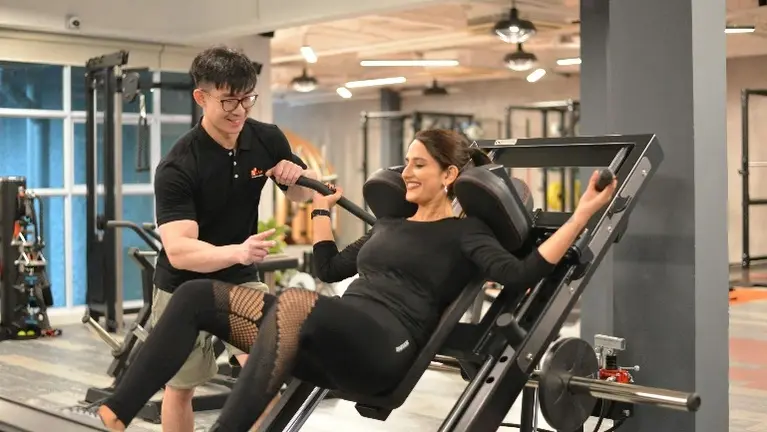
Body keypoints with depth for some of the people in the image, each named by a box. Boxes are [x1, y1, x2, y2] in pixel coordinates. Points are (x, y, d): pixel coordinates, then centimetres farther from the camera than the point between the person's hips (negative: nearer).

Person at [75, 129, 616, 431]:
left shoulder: (464, 233, 6)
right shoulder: (390, 224, 28)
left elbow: (521, 275, -10)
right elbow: (330, 268, 36)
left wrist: (583, 214, -14)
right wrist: (322, 207, 39)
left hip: (385, 349, -8)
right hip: (336, 341, 8)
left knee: (294, 304, -41)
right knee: (198, 296, -8)